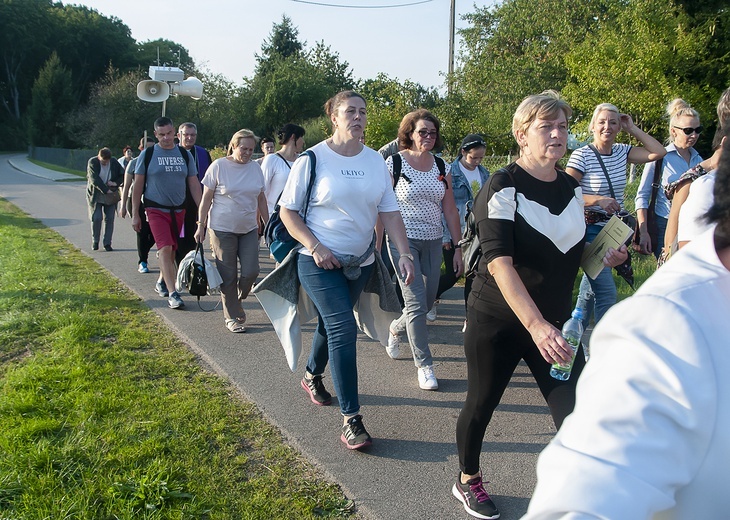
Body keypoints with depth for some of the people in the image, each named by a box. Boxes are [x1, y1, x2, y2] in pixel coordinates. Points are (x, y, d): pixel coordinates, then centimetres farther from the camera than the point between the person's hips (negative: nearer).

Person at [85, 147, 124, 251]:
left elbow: (123, 175, 11)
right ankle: (95, 241, 11)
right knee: (96, 218, -8)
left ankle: (107, 243, 7)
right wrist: (106, 190, -24)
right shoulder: (92, 162, -9)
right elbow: (94, 179, -18)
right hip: (95, 196, -2)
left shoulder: (114, 162, 0)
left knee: (109, 219, -1)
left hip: (111, 196, 2)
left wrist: (116, 183, -9)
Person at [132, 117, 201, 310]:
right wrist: (135, 214, -1)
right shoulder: (147, 155, -1)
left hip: (178, 210, 4)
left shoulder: (185, 154, 6)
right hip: (156, 209, -4)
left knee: (172, 250, 12)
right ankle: (172, 293, -16)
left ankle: (161, 282, 34)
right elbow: (138, 185, 2)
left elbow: (194, 184, 9)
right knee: (165, 249, -14)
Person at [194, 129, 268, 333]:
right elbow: (206, 198, -3)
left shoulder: (255, 167, 7)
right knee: (228, 276, 1)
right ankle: (232, 317, 14)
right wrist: (201, 226, -5)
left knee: (251, 271, -3)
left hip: (249, 228, 4)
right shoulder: (219, 166, -5)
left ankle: (236, 302, 24)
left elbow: (261, 198, 14)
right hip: (223, 228, -4)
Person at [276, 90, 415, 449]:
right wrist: (315, 247, -18)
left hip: (360, 262, 5)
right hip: (320, 262, -5)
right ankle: (350, 419, -7)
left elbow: (390, 213, 2)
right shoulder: (312, 159, -8)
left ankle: (312, 376, 48)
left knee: (331, 324, 19)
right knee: (343, 330, -14)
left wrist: (404, 253, -11)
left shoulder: (375, 161, 4)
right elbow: (287, 211, -7)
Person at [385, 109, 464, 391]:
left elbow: (450, 210, 9)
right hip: (404, 239, -5)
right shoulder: (394, 163, -6)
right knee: (416, 302, -8)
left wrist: (458, 248, 6)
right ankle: (424, 365, 5)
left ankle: (396, 327, 41)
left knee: (428, 300, 10)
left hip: (433, 241, 5)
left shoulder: (442, 166, 7)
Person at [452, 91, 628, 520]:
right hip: (498, 320, -4)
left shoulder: (573, 187, 5)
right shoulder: (503, 188, -15)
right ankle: (468, 481, 38)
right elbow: (499, 262, -26)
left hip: (555, 320, 5)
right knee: (482, 404, 12)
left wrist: (604, 257, -4)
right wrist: (536, 326, -37)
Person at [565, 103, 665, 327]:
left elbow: (658, 152, 0)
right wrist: (598, 200, -26)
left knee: (592, 286, 18)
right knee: (606, 292, -11)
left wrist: (633, 129, 0)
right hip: (590, 230, -7)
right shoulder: (581, 155, -13)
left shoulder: (622, 151, 5)